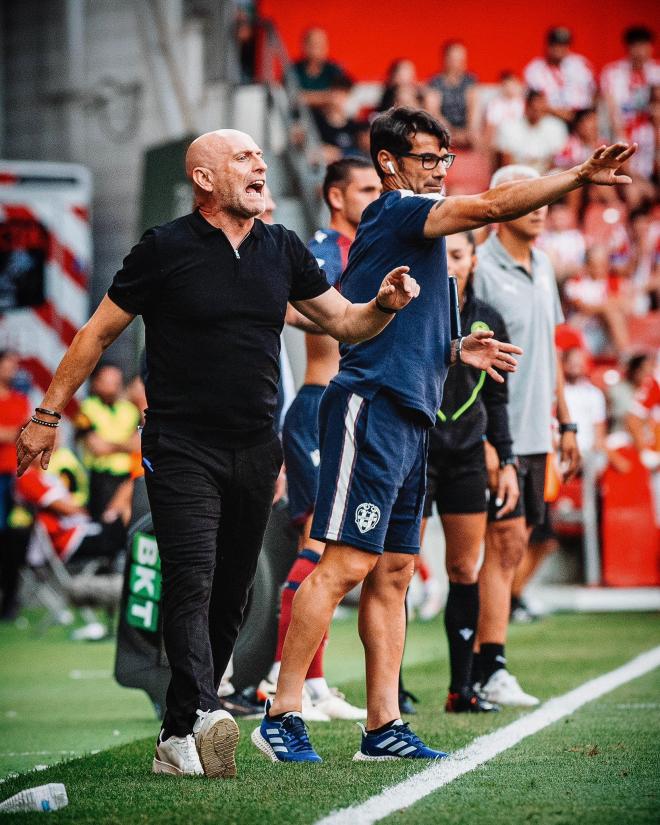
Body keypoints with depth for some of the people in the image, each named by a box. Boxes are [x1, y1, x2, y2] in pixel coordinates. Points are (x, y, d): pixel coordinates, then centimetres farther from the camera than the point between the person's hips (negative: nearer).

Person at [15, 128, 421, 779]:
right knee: (192, 581, -20)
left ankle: (176, 738, 13)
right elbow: (99, 333, 2)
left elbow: (344, 322, 18)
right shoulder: (166, 248, -4)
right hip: (180, 449, -5)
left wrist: (385, 304, -4)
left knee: (230, 595, 6)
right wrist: (48, 414, 2)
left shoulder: (282, 250, 10)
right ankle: (199, 718, -34)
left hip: (254, 451, 5)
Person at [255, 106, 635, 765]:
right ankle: (282, 714, -12)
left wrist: (455, 352, 18)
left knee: (393, 573, 7)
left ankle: (384, 725, 7)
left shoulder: (411, 228, 24)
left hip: (405, 419, 10)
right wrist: (580, 176, -22)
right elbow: (493, 205, -19)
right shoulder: (396, 213, -5)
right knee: (347, 563, -13)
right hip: (372, 408, -10)